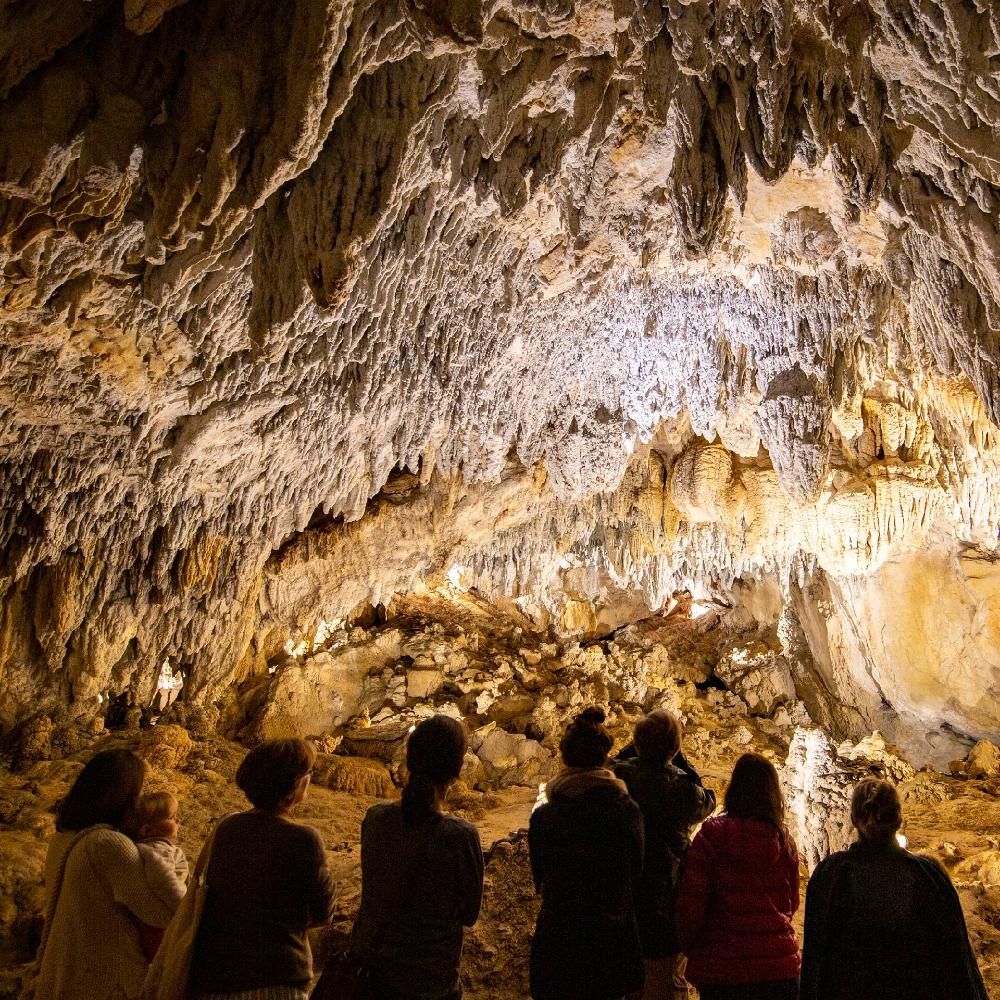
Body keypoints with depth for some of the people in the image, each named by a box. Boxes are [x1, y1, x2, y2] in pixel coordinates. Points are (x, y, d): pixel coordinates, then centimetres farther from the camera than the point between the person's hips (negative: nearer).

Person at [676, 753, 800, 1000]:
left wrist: (689, 947, 6)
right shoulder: (783, 838, -2)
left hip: (722, 965, -3)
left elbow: (690, 901, -11)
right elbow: (792, 902, 12)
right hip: (780, 963, 3)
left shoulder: (713, 834, -12)